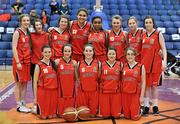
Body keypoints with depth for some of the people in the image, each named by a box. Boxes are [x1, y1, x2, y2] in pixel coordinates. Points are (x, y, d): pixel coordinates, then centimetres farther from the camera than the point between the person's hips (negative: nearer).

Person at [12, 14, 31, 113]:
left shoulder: (28, 33, 12)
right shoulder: (17, 32, -8)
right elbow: (14, 48, -13)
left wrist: (30, 58, 8)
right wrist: (18, 62, -18)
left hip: (27, 60, 7)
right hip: (19, 61, -6)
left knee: (25, 83, 10)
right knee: (18, 83, 2)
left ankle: (23, 104, 20)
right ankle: (19, 106, 10)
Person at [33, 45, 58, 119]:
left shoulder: (54, 63, 6)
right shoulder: (39, 65, -7)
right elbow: (35, 82, -5)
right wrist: (35, 97, -7)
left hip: (53, 91, 4)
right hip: (43, 92, -4)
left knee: (51, 115, 6)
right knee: (43, 116, 2)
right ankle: (35, 108, 29)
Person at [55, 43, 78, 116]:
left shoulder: (74, 63, 4)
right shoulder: (57, 62, -3)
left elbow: (76, 77, 11)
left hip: (71, 89, 2)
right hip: (61, 89, -2)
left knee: (70, 106, 5)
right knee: (61, 106, -1)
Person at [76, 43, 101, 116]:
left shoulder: (98, 63, -1)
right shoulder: (79, 63, 1)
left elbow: (99, 77, 10)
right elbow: (77, 79, 9)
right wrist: (76, 91, 7)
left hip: (94, 91, 0)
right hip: (82, 91, 0)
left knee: (93, 110, 7)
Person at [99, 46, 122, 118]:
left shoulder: (120, 64, 2)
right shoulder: (102, 65, 0)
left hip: (116, 92, 0)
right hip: (104, 92, 0)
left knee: (116, 115, 1)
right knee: (105, 114, 3)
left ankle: (116, 113, 32)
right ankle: (106, 114, 33)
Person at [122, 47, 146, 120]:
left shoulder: (141, 67, -3)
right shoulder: (123, 66, 4)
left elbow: (143, 82, -3)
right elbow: (121, 80, 10)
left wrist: (142, 96, -7)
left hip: (136, 93, -2)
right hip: (125, 93, 3)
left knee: (135, 117, 0)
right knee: (127, 116, 7)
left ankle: (140, 110, 30)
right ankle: (126, 115, 39)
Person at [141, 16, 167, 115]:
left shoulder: (158, 34, -1)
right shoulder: (143, 35, 9)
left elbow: (163, 49, -4)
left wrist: (164, 62, -14)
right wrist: (140, 61, 7)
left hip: (155, 62, -3)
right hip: (144, 62, 3)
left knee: (154, 85, 3)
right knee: (146, 85, 6)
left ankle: (155, 106, 14)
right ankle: (146, 106, 13)